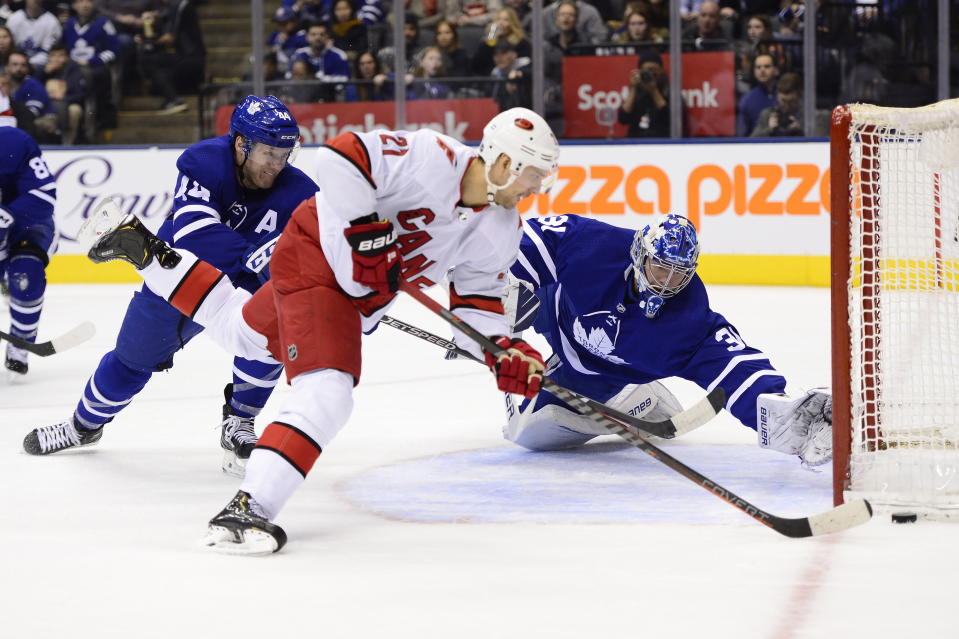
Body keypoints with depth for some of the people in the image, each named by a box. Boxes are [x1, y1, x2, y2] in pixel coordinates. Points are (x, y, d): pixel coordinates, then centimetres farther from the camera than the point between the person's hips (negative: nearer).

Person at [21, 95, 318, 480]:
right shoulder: (203, 162, -30)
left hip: (249, 282, 0)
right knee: (136, 354, 15)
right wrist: (258, 254, -54)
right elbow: (193, 234, -44)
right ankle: (85, 423, 45)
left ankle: (239, 424, -8)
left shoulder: (296, 193, -25)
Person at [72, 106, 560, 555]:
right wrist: (365, 232, -31)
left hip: (362, 294, 9)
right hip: (318, 255, -9)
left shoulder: (500, 232, -3)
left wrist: (504, 352, -8)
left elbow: (476, 297, 7)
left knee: (239, 329, 26)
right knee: (327, 392, -24)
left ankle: (142, 248, 39)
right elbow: (341, 158, -33)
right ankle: (245, 510, -29)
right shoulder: (432, 159, -28)